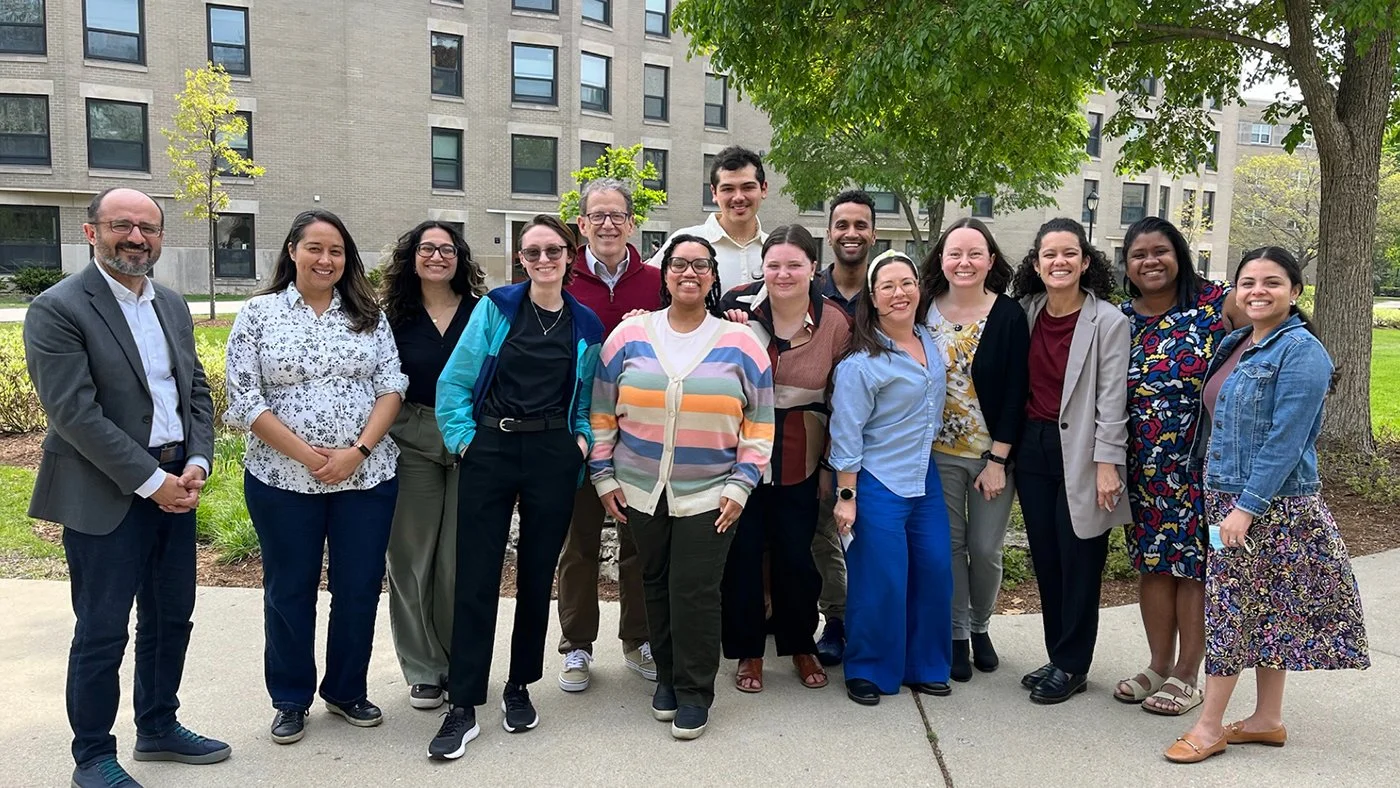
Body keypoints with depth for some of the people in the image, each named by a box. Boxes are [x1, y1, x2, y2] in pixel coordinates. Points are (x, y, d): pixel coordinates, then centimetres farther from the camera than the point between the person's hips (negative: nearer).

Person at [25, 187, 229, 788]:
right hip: (106, 496, -6)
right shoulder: (58, 309, -11)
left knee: (171, 619, 16)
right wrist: (151, 481, -17)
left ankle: (158, 729, 34)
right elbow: (74, 412, -17)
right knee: (102, 632, 4)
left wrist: (196, 463, -4)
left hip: (175, 484, 7)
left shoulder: (172, 305, 10)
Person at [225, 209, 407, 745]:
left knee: (359, 589, 9)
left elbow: (392, 386, 1)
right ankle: (291, 701, 28)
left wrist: (359, 451, -13)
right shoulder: (258, 314, 0)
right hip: (283, 479, -1)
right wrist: (308, 456, -14)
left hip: (368, 476, 2)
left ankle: (347, 691, 29)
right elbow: (245, 399, -6)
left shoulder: (368, 315, 6)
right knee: (289, 591, 11)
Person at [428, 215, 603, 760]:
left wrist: (582, 440, 1)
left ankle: (519, 688, 27)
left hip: (554, 459, 2)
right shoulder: (496, 308, 0)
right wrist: (463, 439, -7)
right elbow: (454, 381, -1)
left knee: (537, 576, 9)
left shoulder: (586, 326, 7)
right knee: (475, 579, -2)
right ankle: (463, 708, 6)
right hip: (490, 451, -2)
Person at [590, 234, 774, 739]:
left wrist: (741, 484, -5)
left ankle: (695, 692, 14)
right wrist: (604, 475, 3)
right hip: (640, 491, 2)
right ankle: (666, 676, 31)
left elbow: (760, 423, 2)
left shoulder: (741, 344, 0)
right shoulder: (629, 335, 2)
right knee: (657, 585, 12)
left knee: (696, 592, -3)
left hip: (710, 495, -2)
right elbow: (603, 412, 6)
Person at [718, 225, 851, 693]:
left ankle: (801, 646, 32)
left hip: (800, 461, 1)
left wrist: (830, 465, 6)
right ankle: (748, 652, 24)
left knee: (796, 557, 9)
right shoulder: (738, 306, -8)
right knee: (743, 554, 6)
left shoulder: (836, 324, -5)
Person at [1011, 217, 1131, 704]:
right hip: (1033, 447, 5)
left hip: (1079, 452, -5)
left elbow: (1112, 399, -11)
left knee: (1079, 561, 3)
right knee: (1045, 558, 11)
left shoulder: (1108, 321, -8)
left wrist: (1107, 464, -15)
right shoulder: (1025, 312, 5)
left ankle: (1071, 666, 17)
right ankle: (1058, 657, 24)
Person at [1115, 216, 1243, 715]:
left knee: (1195, 564, 4)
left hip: (1201, 463, -4)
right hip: (1145, 468, 4)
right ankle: (1159, 665, 28)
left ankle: (1187, 675, 19)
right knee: (1152, 563, 12)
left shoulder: (1216, 304, -7)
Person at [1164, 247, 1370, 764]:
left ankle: (1210, 725, 8)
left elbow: (1285, 441, -20)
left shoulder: (1300, 351, -15)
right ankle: (1268, 720, 24)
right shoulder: (1236, 344, 10)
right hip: (1228, 494, 8)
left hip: (1270, 503, -8)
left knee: (1231, 604, -2)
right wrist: (1225, 499, 12)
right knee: (1264, 610, 14)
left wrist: (1248, 506, -22)